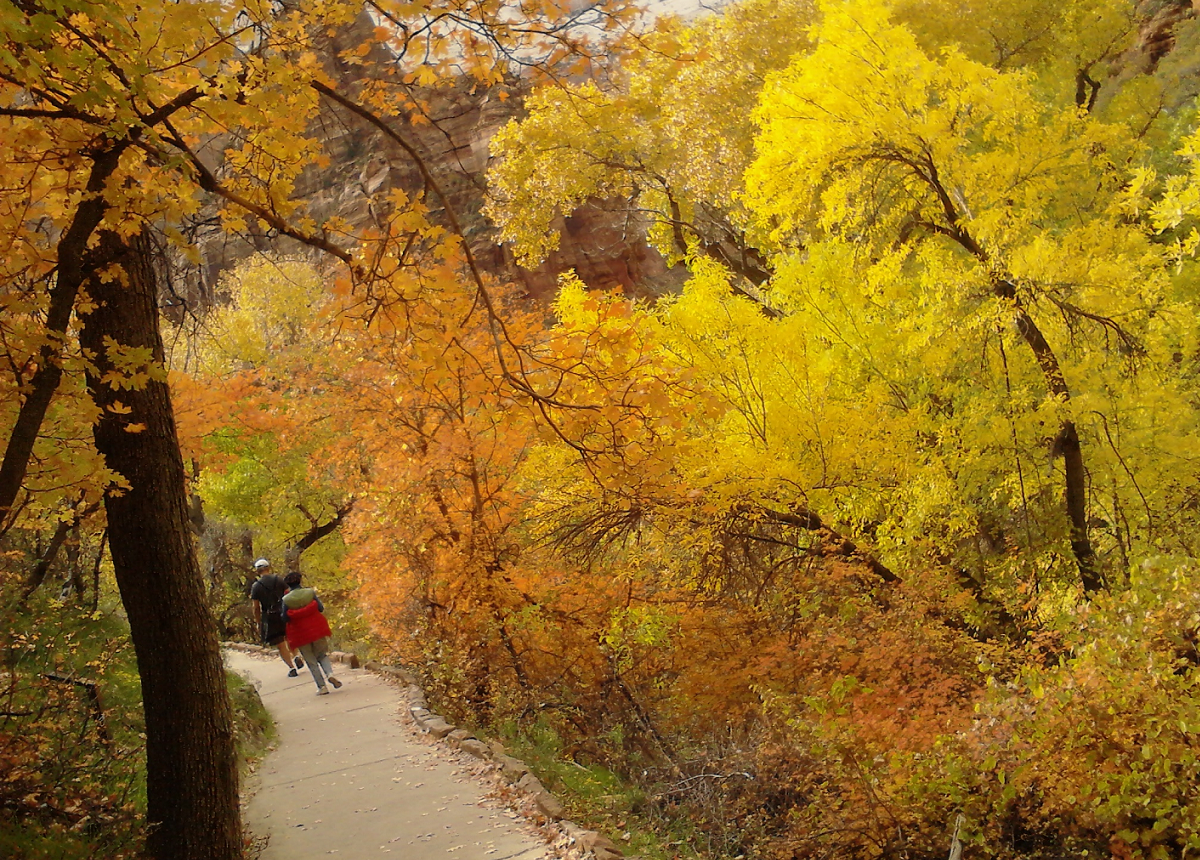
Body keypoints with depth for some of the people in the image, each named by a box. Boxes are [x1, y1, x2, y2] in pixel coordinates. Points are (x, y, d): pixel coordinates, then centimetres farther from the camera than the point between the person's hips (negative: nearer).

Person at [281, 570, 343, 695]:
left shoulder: (286, 599, -7)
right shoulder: (310, 592, -3)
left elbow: (285, 619, -9)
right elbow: (321, 608, -8)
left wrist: (295, 615, 10)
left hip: (300, 634, -1)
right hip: (316, 629, 1)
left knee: (311, 661, 9)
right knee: (323, 655, 17)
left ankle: (321, 686, 4)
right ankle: (329, 673, -11)